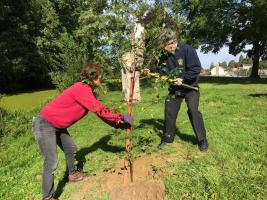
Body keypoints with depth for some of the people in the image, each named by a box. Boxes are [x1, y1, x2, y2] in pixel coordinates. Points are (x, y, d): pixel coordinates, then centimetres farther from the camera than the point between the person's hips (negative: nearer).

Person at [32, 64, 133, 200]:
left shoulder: (87, 90, 5)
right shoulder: (82, 89, -25)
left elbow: (100, 111, 8)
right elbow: (100, 111, -27)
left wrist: (118, 124, 6)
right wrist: (121, 118, -16)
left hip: (57, 125, 10)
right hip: (44, 124, -10)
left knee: (71, 149, 20)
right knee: (51, 162, -7)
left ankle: (73, 175, 43)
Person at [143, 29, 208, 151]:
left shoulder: (187, 50, -19)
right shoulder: (164, 57, -3)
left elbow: (196, 68, -22)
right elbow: (161, 70, 11)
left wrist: (183, 78, -26)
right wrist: (150, 71, -5)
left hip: (190, 87, -5)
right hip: (174, 89, 5)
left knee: (193, 111, -14)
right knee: (169, 113, 6)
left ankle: (202, 140, 5)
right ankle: (167, 138, 24)